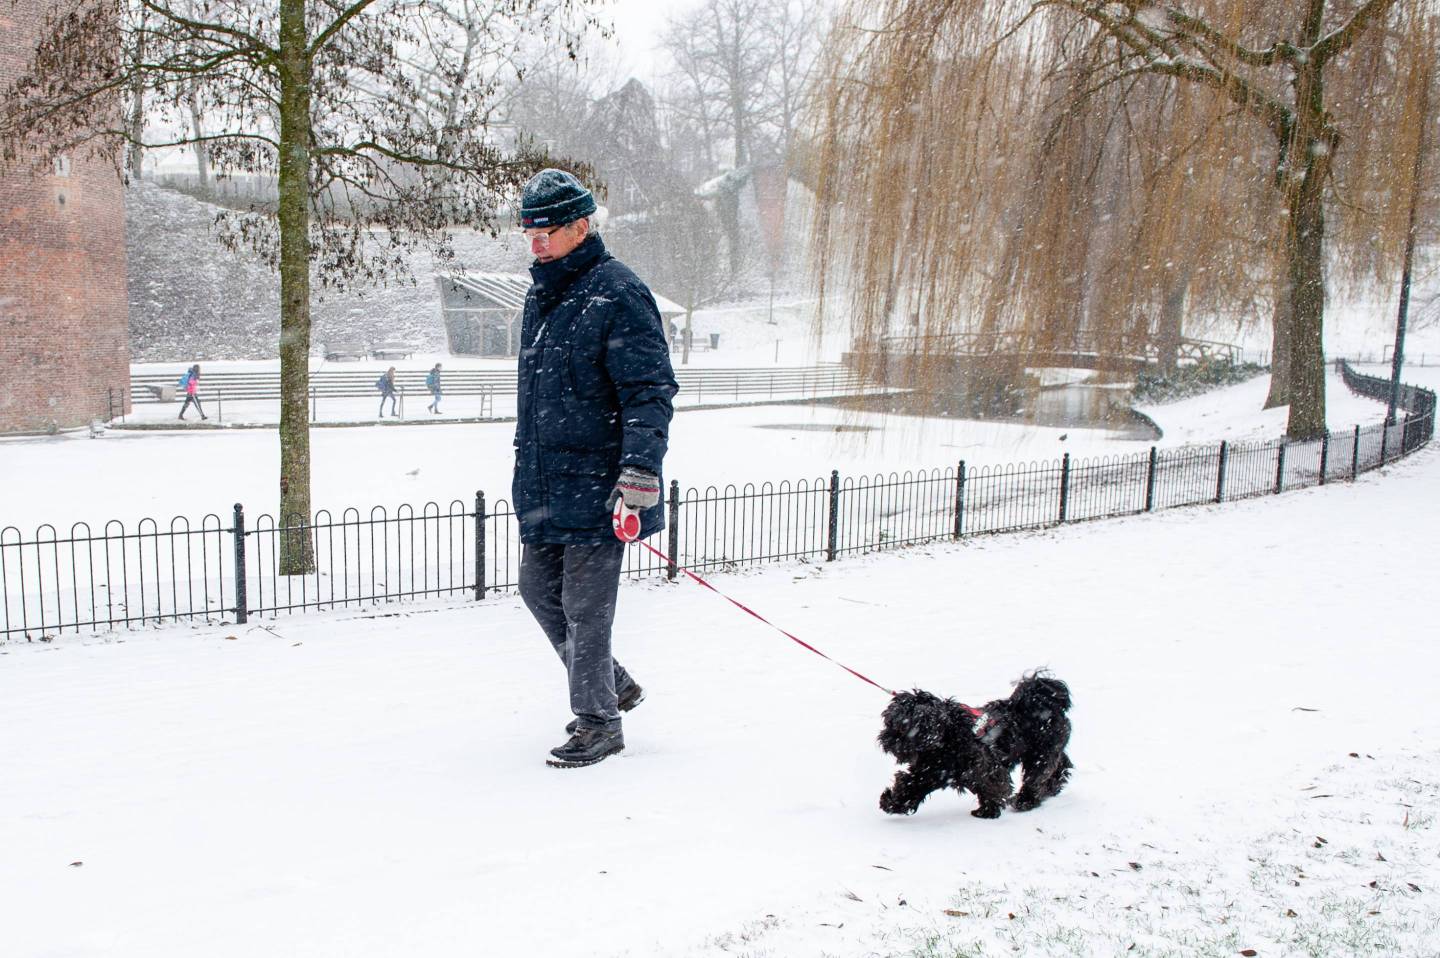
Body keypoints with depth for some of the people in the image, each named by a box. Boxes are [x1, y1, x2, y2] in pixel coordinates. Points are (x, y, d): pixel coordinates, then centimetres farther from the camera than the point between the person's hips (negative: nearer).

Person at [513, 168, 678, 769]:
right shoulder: (540, 296, 14)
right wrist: (526, 466, 26)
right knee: (539, 589, 15)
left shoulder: (618, 294, -13)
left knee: (585, 604, -2)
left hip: (595, 483, -9)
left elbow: (651, 390, -17)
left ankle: (599, 723, 14)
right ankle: (614, 686, 33)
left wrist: (641, 467, -26)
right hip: (542, 484, 9)